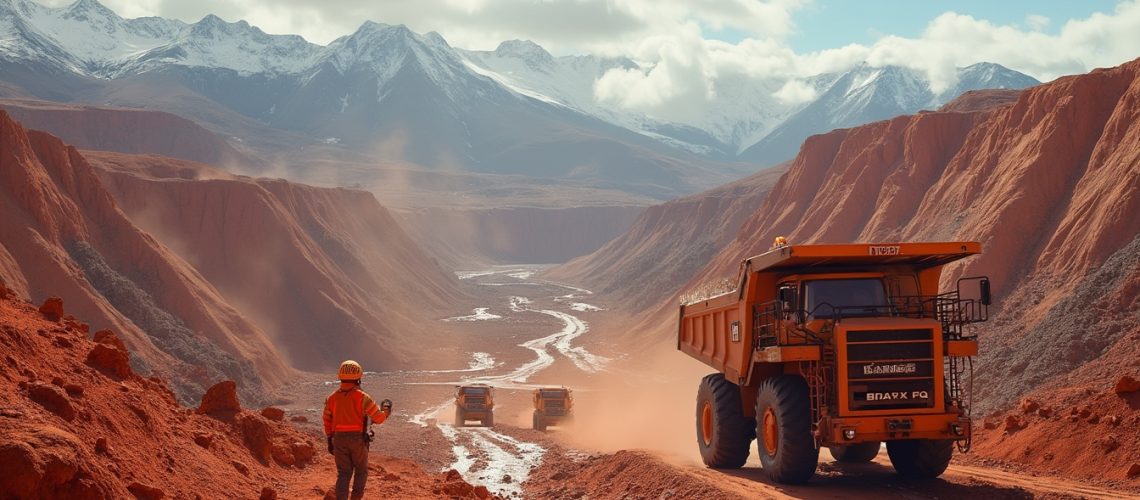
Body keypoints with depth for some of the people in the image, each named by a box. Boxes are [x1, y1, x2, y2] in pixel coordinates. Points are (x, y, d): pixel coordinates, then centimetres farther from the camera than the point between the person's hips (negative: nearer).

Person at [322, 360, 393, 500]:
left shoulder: (332, 397, 1)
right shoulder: (362, 397, -13)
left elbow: (327, 421, 10)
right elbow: (378, 418, -10)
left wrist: (330, 440, 22)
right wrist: (386, 410, 13)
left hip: (340, 439, 3)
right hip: (358, 440, -3)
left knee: (344, 474, 9)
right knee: (361, 471, 17)